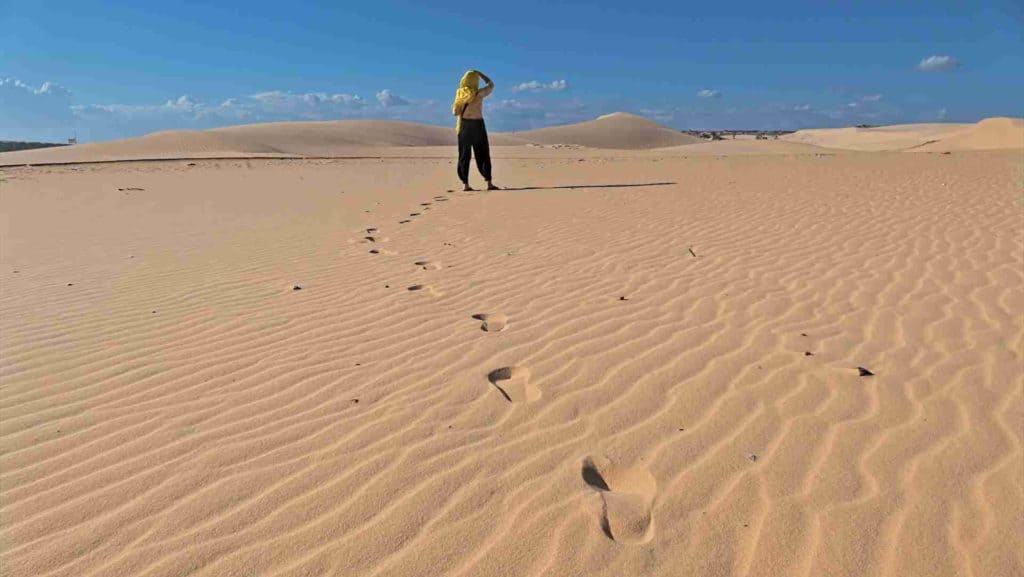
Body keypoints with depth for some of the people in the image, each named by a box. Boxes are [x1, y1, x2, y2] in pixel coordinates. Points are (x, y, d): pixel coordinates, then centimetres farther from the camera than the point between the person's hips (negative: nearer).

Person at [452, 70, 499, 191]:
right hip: (477, 124, -2)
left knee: (464, 155, 6)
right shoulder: (479, 93, -7)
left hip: (463, 125, 3)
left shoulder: (460, 94, 0)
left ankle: (465, 184, 1)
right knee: (483, 155, 3)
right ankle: (489, 183, -1)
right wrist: (480, 73, 18)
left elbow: (455, 112, 1)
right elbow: (491, 85, 11)